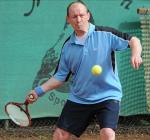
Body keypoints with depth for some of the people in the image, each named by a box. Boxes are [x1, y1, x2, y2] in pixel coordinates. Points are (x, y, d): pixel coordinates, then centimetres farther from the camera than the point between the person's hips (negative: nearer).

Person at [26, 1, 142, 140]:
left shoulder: (105, 34, -6)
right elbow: (60, 76, 12)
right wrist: (39, 91, 6)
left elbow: (133, 40, -6)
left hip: (107, 96, -4)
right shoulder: (68, 46, 6)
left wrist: (135, 54, -27)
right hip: (78, 98, 4)